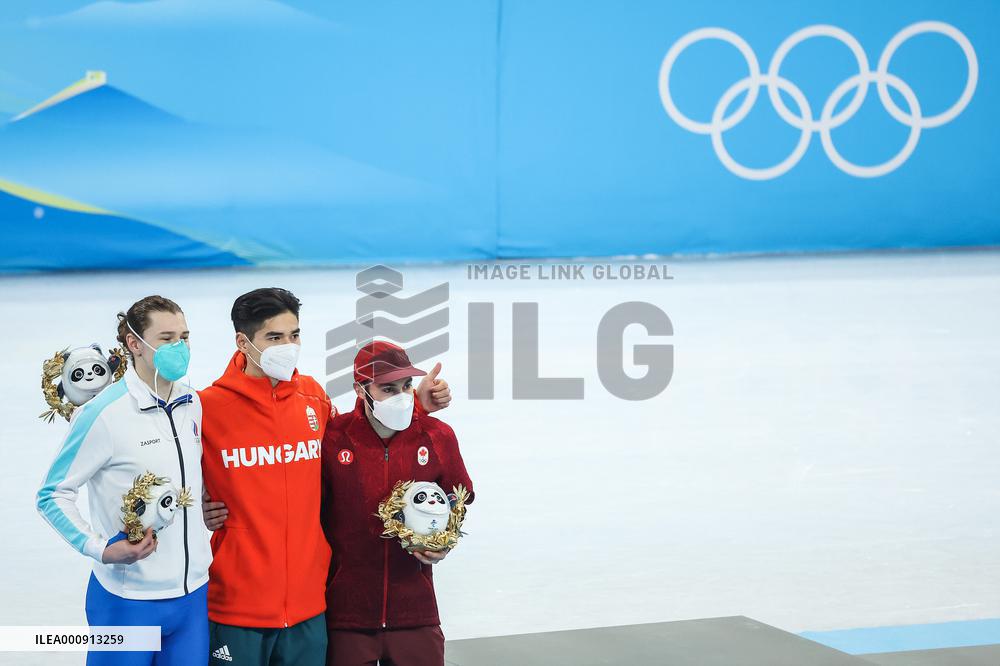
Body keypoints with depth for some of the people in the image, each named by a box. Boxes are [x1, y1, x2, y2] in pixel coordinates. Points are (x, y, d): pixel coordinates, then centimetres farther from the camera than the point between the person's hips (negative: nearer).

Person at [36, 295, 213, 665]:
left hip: (193, 593, 6)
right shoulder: (105, 413, -12)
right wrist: (100, 548, -18)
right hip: (129, 601, -6)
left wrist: (207, 511, 8)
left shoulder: (192, 404, 6)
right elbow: (53, 496, -8)